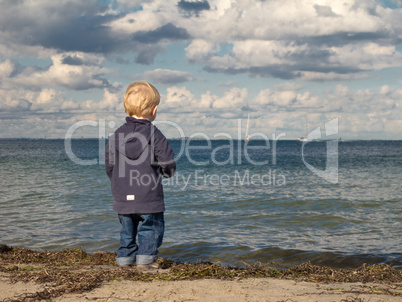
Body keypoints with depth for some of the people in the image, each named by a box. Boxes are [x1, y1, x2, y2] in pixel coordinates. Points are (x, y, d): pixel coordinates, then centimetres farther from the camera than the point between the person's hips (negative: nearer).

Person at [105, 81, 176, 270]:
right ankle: (145, 258, 3)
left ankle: (125, 257, 23)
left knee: (127, 229, 18)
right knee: (151, 227, 8)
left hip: (123, 197, 5)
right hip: (149, 197, -4)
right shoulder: (154, 134, -9)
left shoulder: (117, 135, 3)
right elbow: (167, 162, -9)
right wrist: (167, 172, 14)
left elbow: (109, 164, 9)